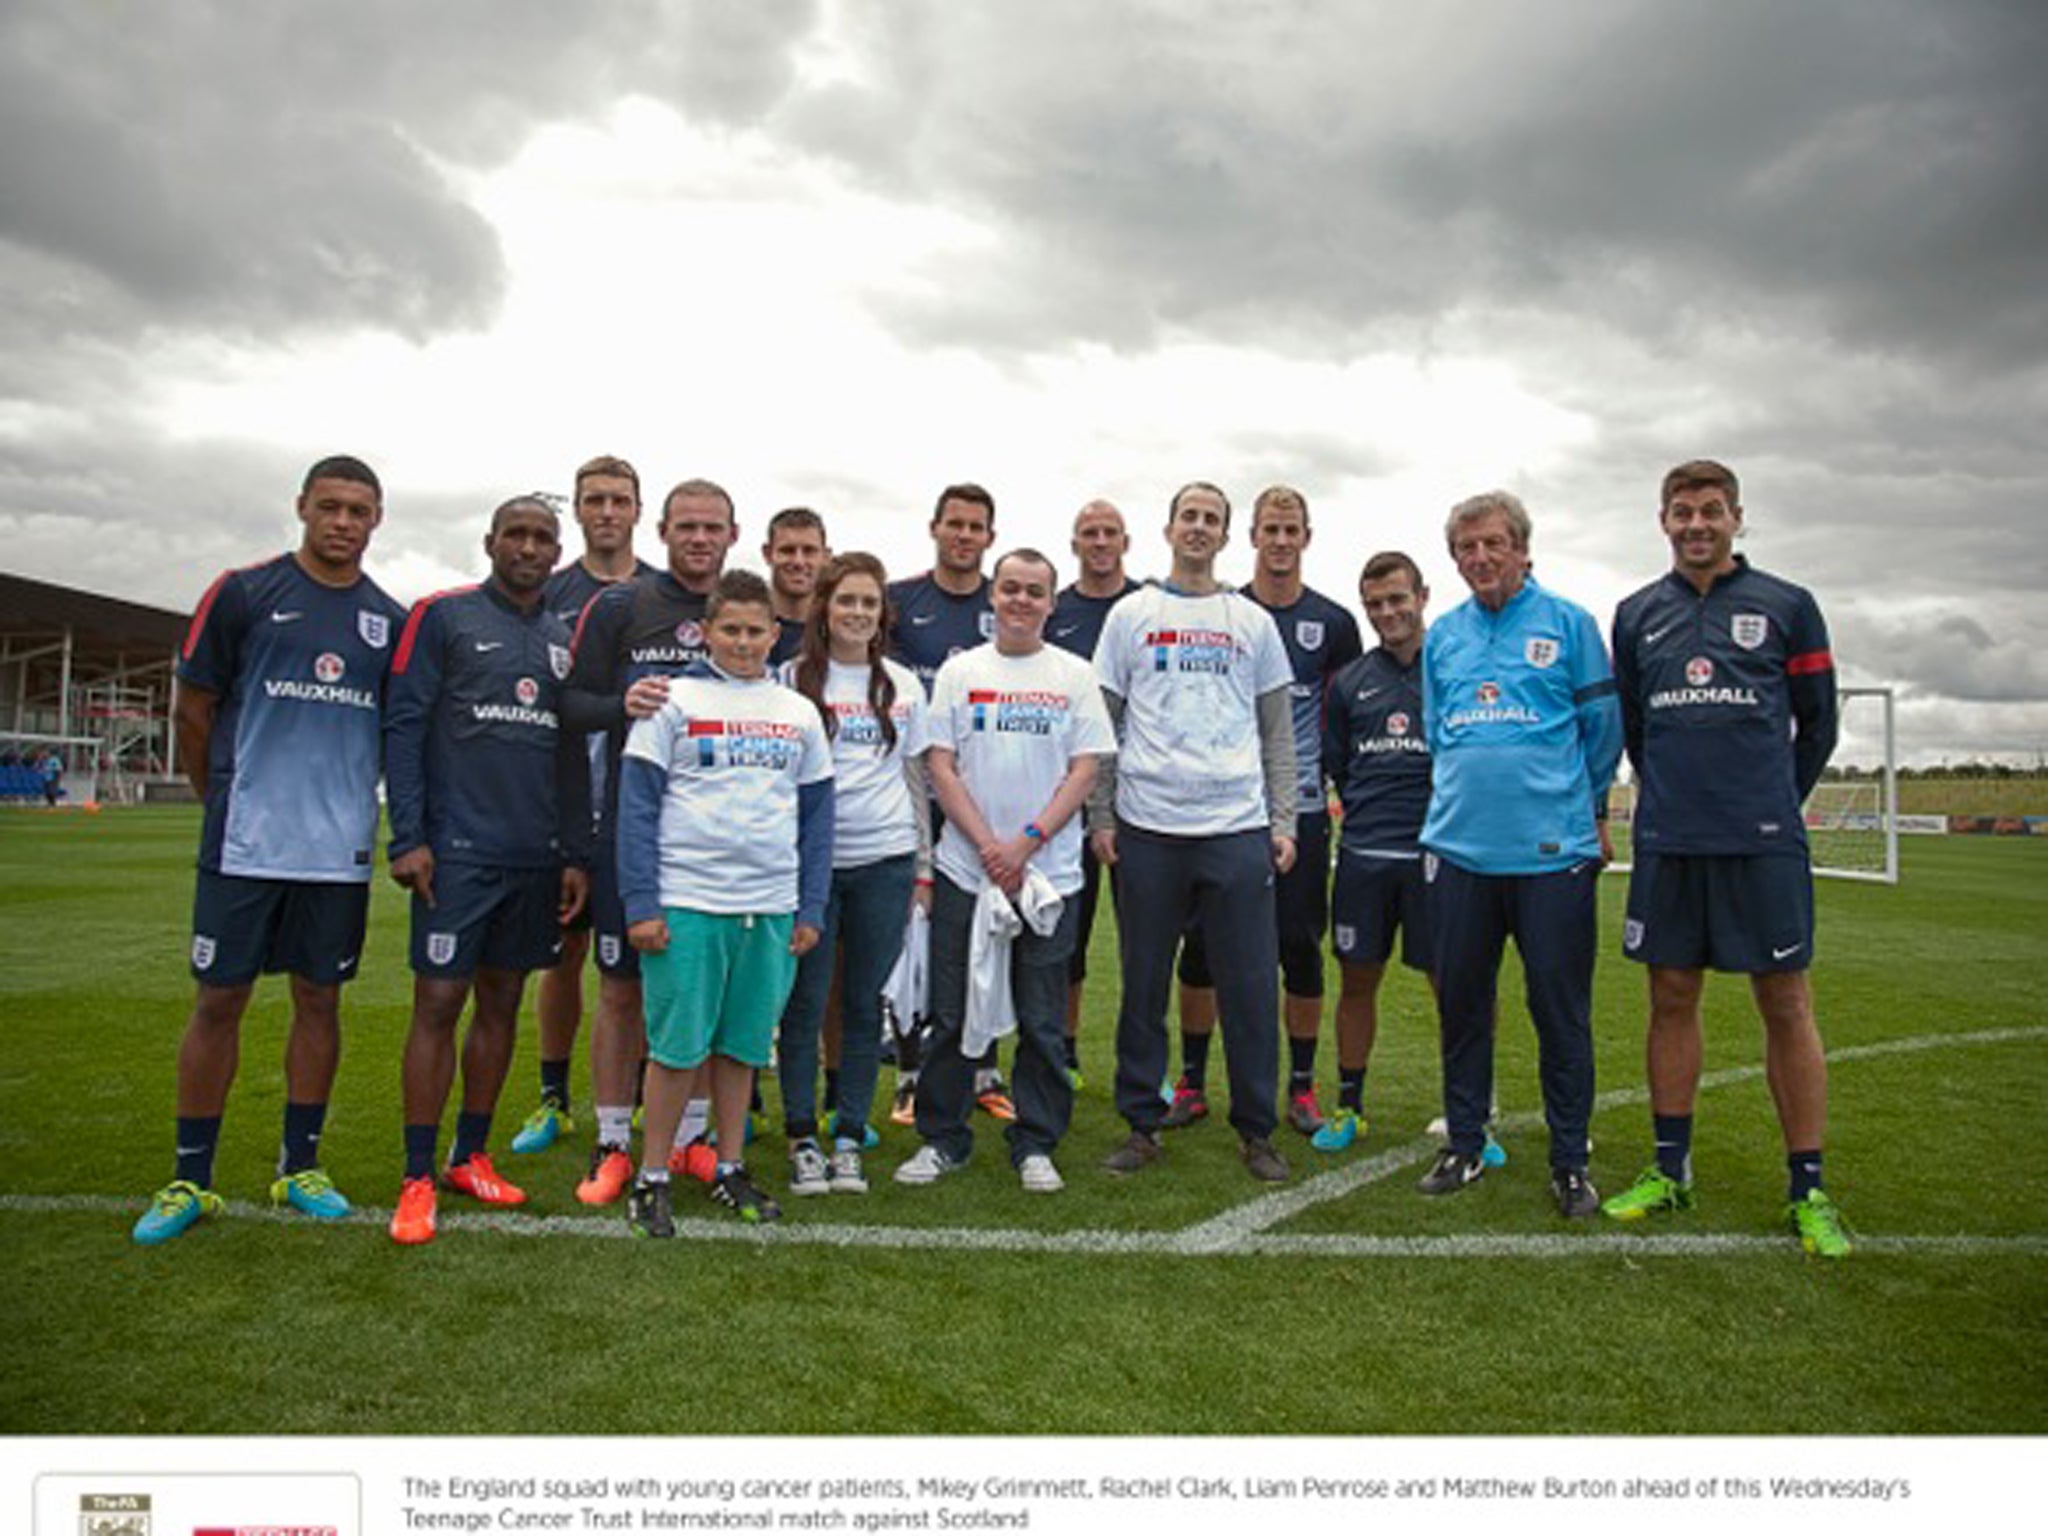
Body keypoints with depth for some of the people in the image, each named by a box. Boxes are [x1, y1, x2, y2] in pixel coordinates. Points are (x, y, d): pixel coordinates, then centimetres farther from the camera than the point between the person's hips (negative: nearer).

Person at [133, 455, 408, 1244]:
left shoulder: (389, 619, 8)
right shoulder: (244, 593, -1)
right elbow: (193, 713, 4)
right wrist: (227, 805, 9)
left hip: (341, 846, 3)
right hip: (244, 843, -2)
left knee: (319, 999, 10)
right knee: (219, 1000, 4)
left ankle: (300, 1167, 23)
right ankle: (190, 1180, 17)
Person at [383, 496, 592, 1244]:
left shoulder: (566, 641, 13)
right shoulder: (442, 616, 0)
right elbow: (403, 726, -4)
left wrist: (576, 855, 9)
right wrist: (407, 837, -11)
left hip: (536, 859, 5)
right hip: (458, 849, -4)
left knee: (501, 1003, 11)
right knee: (438, 1004, -2)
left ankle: (470, 1157, 24)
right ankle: (418, 1180, 8)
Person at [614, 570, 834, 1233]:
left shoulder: (799, 712, 10)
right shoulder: (673, 701, 1)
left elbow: (817, 815, 12)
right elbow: (637, 805, -2)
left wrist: (812, 909, 6)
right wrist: (640, 903, -9)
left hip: (771, 908, 3)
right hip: (685, 903, -3)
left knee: (742, 1046, 11)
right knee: (678, 1047, 1)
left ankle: (729, 1170, 26)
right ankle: (651, 1178, 17)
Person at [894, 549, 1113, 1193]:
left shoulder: (1076, 675, 5)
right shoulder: (960, 671, 6)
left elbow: (1085, 770, -1)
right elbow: (941, 766, 1)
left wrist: (1027, 843, -11)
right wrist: (987, 846, -10)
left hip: (1049, 872, 0)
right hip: (964, 868, 1)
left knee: (1042, 1021, 6)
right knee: (951, 1013, 7)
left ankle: (1035, 1146, 20)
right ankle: (941, 1138, 22)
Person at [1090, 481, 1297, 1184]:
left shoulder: (1254, 622, 11)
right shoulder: (1130, 615, 9)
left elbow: (1278, 733, 12)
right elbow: (1103, 724, 7)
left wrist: (1284, 821, 4)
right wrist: (1099, 816, 0)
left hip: (1238, 829, 1)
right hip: (1146, 828, 0)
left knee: (1251, 986, 3)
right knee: (1143, 985, 7)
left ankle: (1256, 1130, 17)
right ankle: (1141, 1124, 20)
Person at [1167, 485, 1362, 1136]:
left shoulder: (1332, 623, 6)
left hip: (1300, 808, 0)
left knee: (1301, 946, 5)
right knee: (1201, 942, 2)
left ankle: (1301, 1088, 19)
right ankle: (1192, 1082, 16)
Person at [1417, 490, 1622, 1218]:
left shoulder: (1569, 623, 2)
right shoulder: (1441, 636, 12)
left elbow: (1602, 727, 7)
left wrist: (1581, 806, 12)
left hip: (1553, 851, -3)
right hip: (1459, 848, 3)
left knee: (1561, 1010, 4)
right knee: (1460, 1003, 10)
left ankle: (1570, 1161, 18)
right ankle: (1465, 1144, 24)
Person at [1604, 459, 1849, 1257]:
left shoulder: (1787, 606, 4)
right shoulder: (1636, 615, 10)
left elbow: (1818, 723, 10)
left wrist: (1774, 804, 10)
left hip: (1764, 845, -2)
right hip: (1667, 846, 2)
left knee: (1786, 1005, 1)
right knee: (1672, 999, 8)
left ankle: (1807, 1190, 12)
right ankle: (1670, 1169, 20)